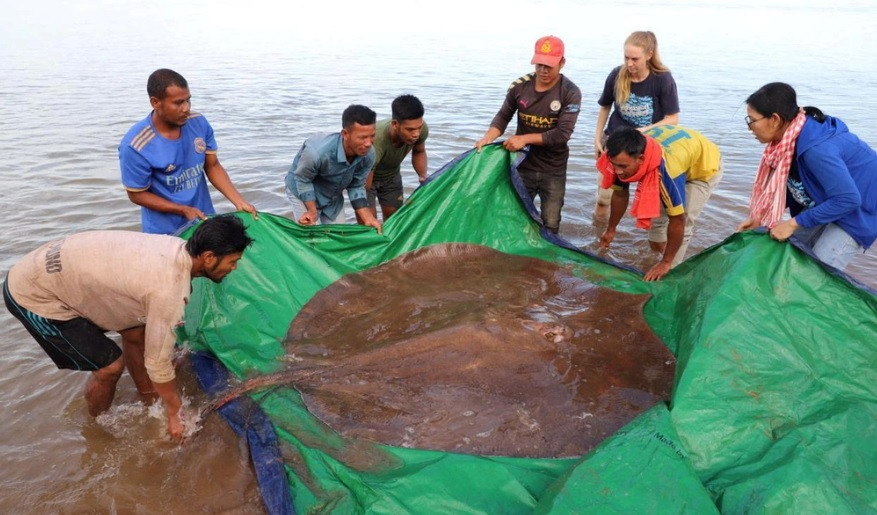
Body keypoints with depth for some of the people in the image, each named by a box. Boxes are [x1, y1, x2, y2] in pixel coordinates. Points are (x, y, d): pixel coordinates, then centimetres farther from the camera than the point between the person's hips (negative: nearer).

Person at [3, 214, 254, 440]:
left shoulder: (177, 247, -8)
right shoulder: (168, 291, -33)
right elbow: (157, 362, -21)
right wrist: (175, 415, -8)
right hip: (33, 297, -8)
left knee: (136, 332, 11)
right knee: (110, 365, -4)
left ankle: (147, 394, 34)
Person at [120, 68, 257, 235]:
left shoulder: (199, 123, -9)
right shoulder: (135, 146, -21)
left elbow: (212, 166, 0)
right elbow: (137, 194, -12)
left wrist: (239, 202, -12)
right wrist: (183, 210, -18)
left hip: (204, 221, 4)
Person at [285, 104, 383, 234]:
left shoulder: (368, 154, -27)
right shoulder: (317, 151, -42)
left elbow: (356, 187, -12)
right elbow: (303, 180, -22)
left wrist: (368, 218, -19)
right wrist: (312, 211, -21)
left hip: (333, 196, 5)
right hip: (303, 192, -5)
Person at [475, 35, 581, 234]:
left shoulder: (570, 93, -14)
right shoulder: (520, 86, -6)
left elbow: (563, 133, -20)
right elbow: (503, 116, 2)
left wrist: (525, 139, -24)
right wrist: (488, 138, -18)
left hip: (554, 170, -2)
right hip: (522, 165, 2)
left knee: (550, 224, 9)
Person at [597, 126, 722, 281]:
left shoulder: (667, 170, -46)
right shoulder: (624, 155, -27)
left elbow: (677, 221, -35)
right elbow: (620, 194, -8)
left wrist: (666, 263, -26)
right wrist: (610, 230, 3)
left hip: (704, 165, -6)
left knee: (684, 222, -16)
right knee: (656, 213, 1)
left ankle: (669, 272, -1)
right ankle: (655, 257, 21)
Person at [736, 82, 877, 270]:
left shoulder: (816, 148, -37)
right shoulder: (789, 136, -11)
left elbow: (847, 200, -35)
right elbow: (791, 184, 2)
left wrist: (793, 223, -30)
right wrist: (759, 216, -3)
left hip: (860, 207, -8)